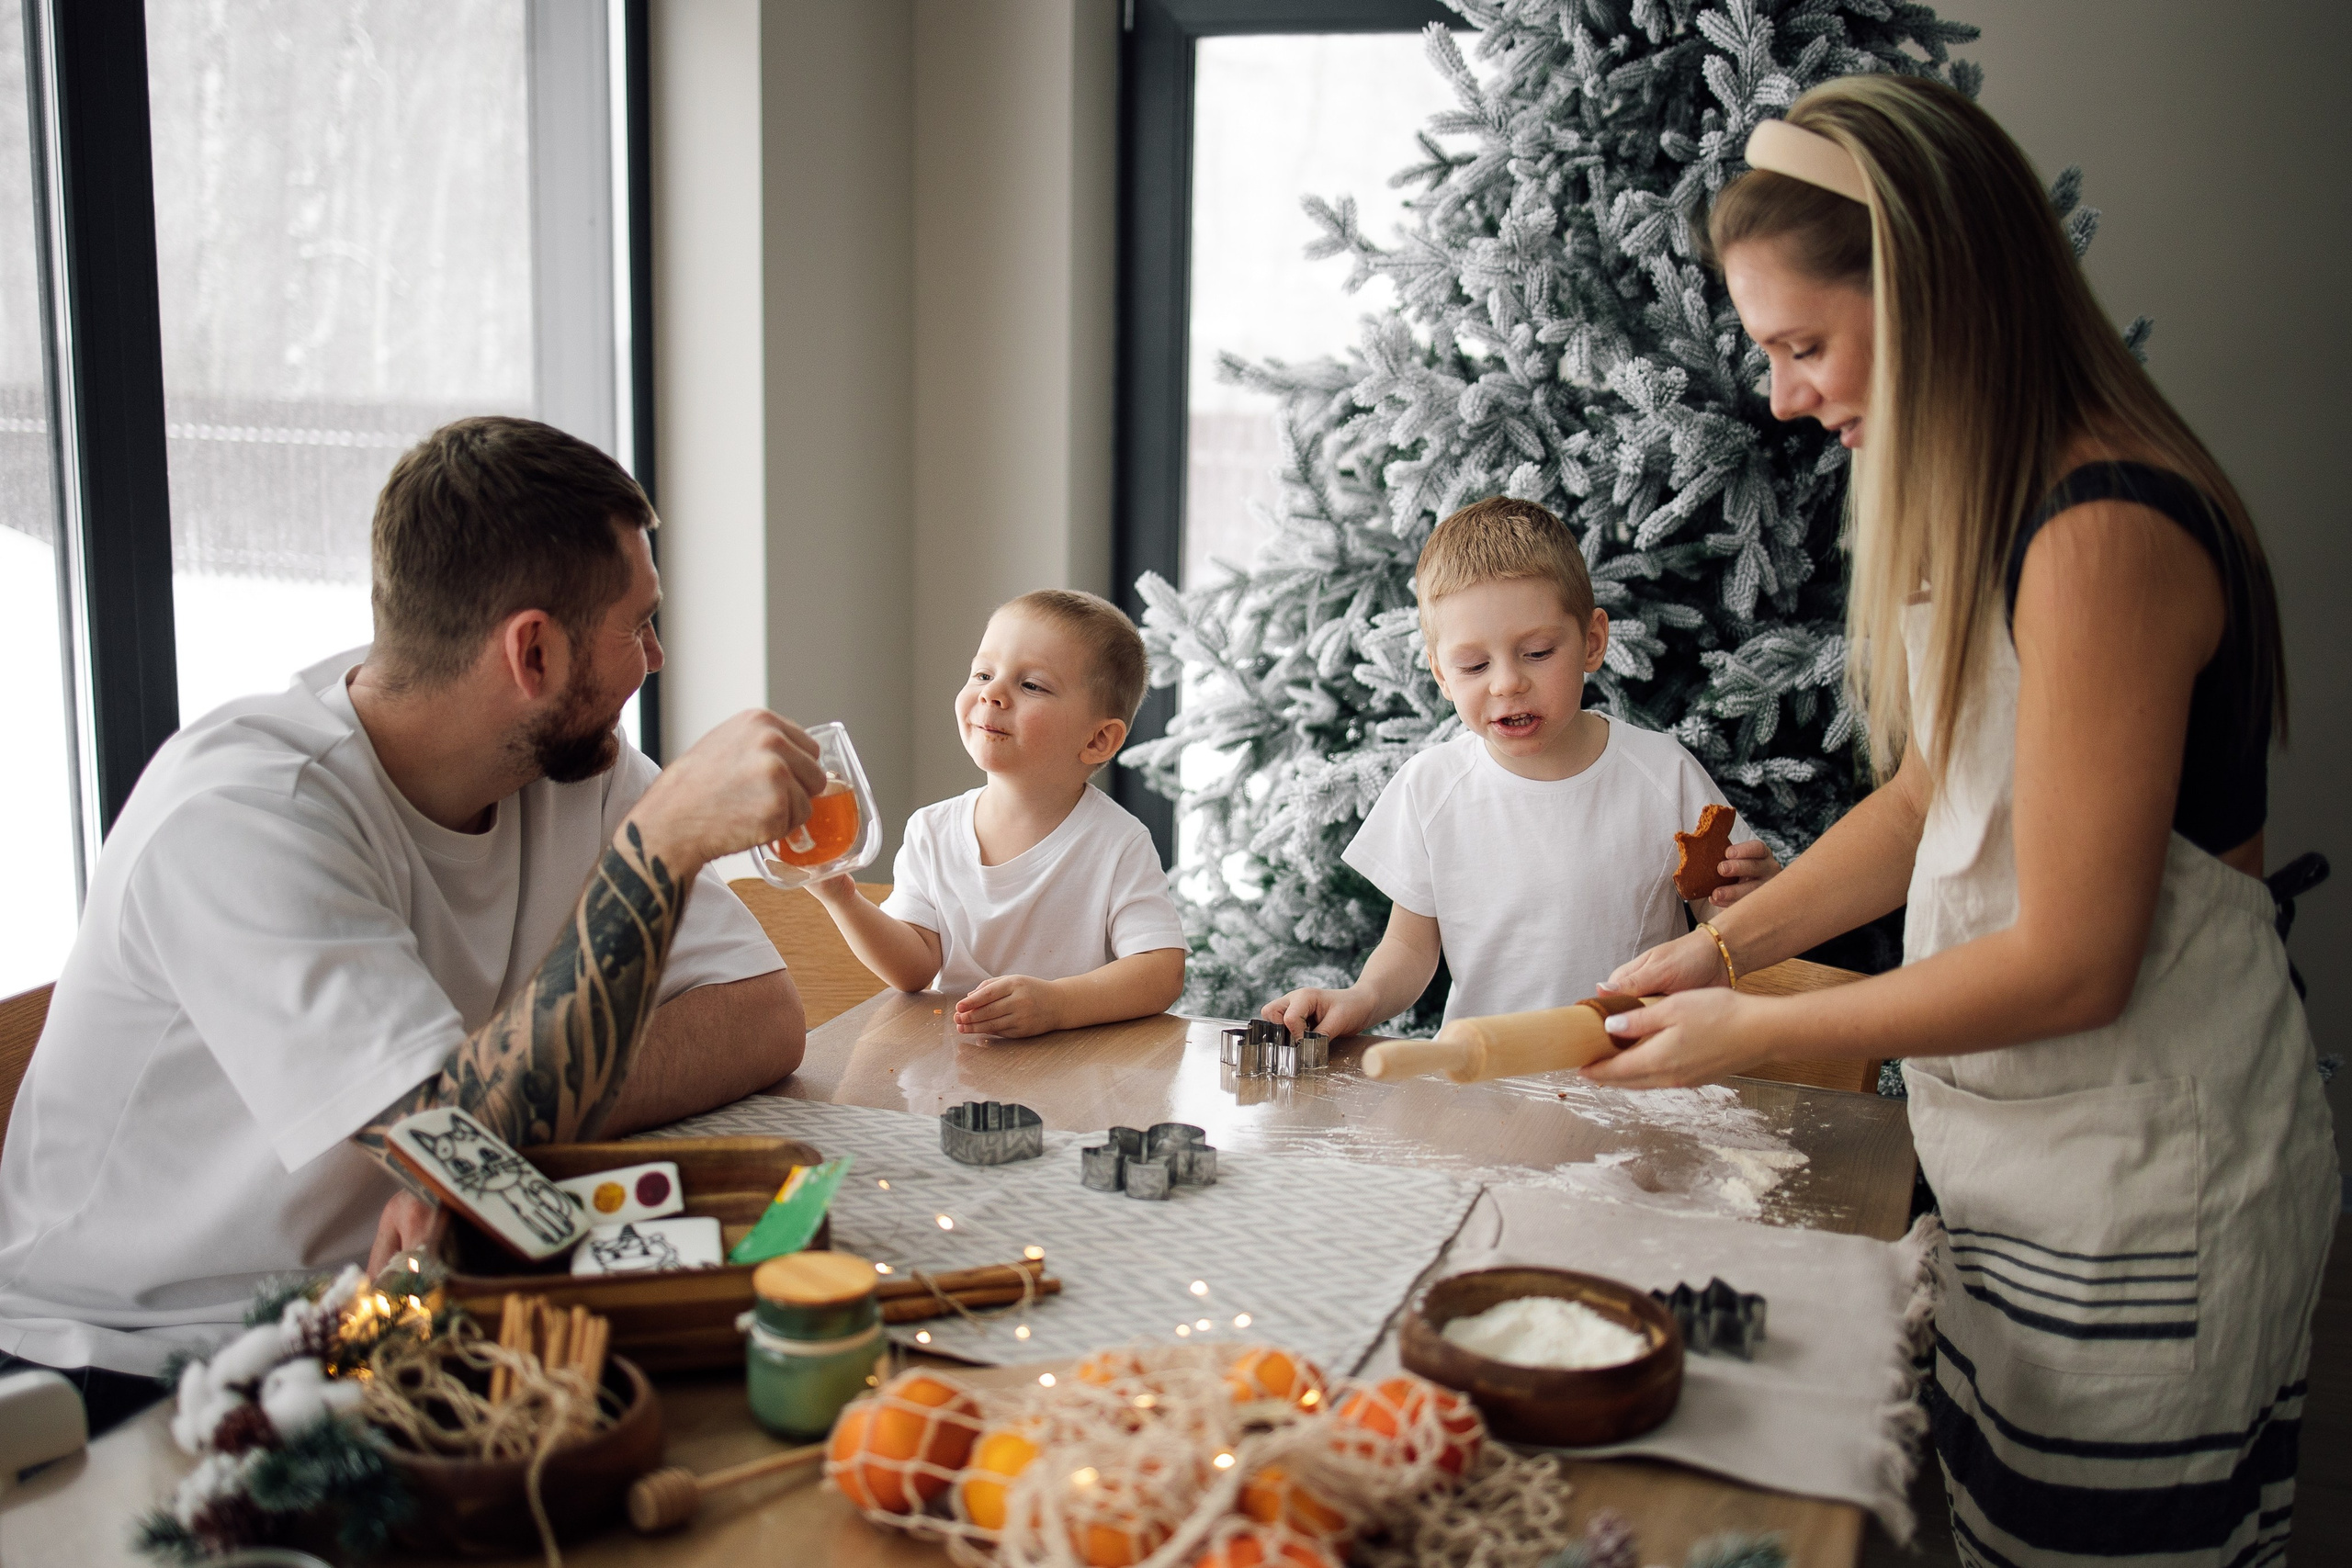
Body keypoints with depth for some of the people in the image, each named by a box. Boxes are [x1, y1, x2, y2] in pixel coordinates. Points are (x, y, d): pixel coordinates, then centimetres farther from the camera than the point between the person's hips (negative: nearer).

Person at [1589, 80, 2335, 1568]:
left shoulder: (2107, 535, -24)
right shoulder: (1989, 505, 7)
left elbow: (2071, 962, -23)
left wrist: (1751, 1032, -13)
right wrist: (1721, 944, 9)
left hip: (2143, 1200, -9)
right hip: (2035, 1168, 9)